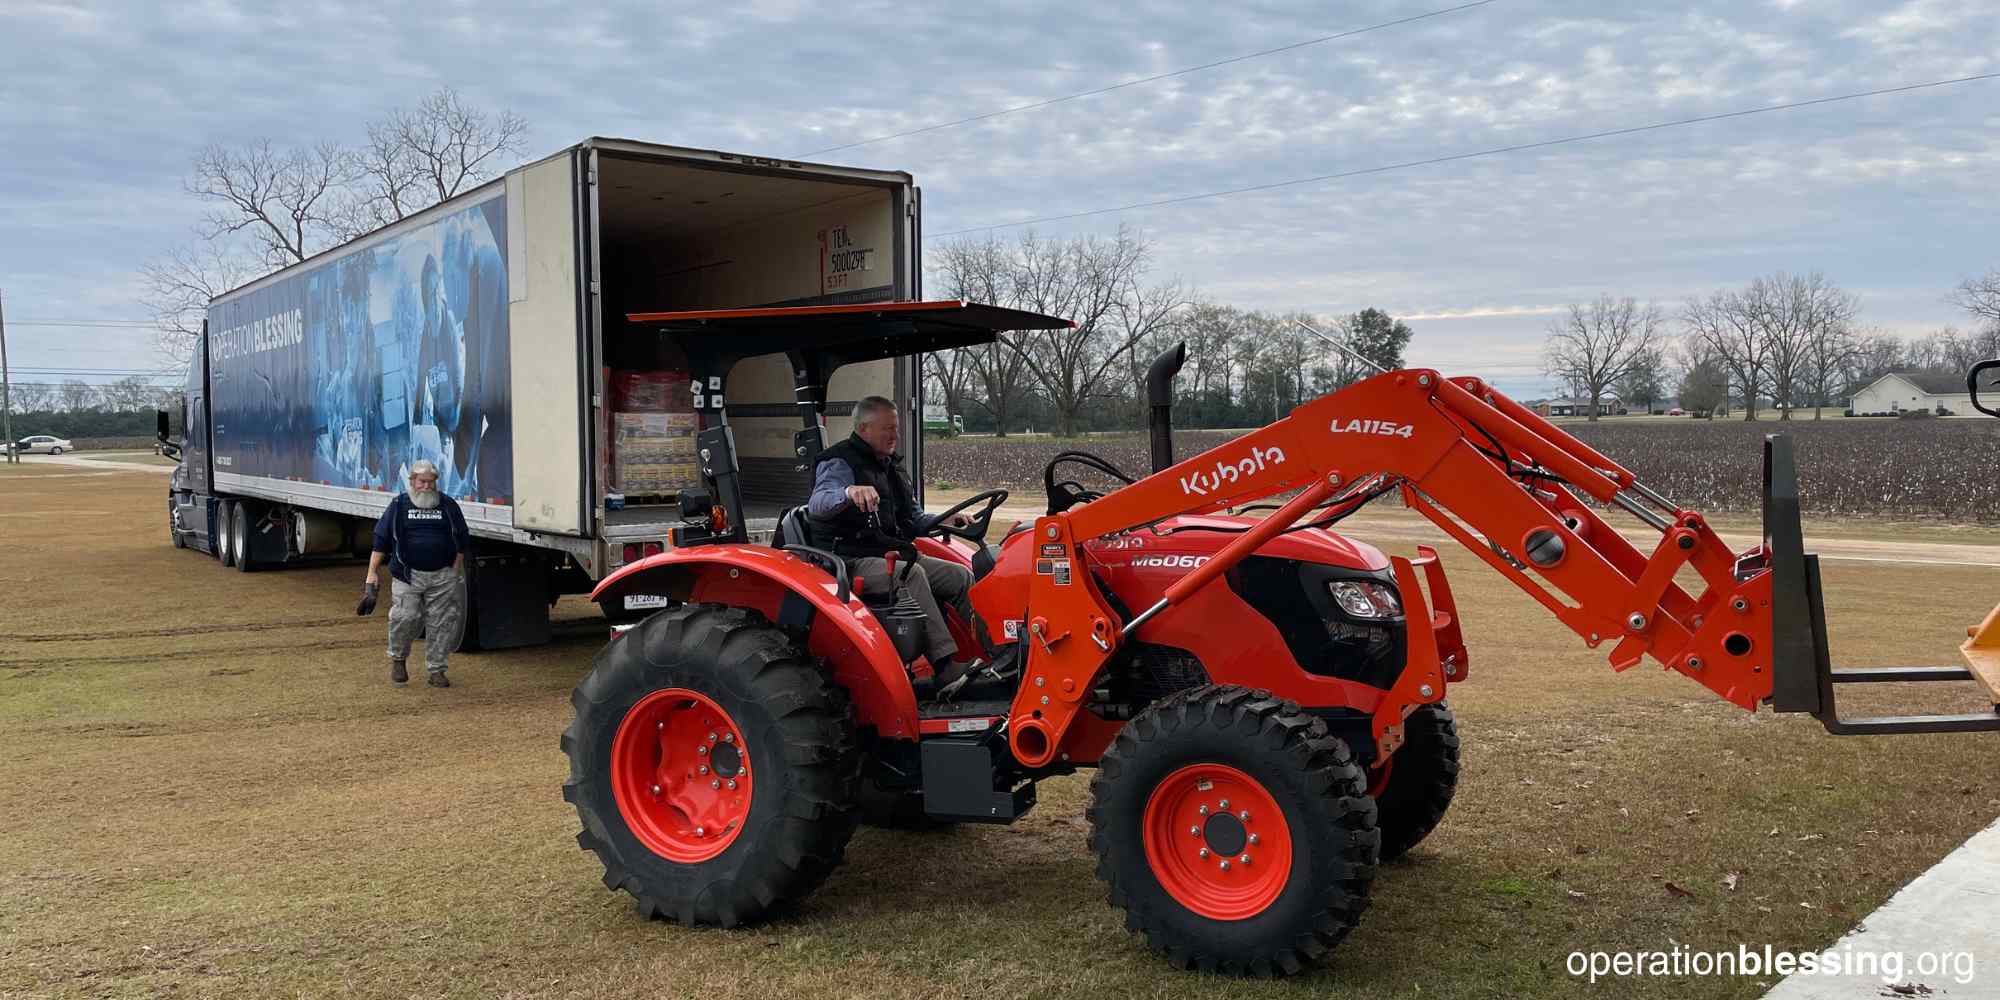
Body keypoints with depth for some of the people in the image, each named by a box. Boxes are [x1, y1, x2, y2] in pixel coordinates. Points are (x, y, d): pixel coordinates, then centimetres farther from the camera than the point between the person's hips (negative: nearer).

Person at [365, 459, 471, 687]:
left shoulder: (448, 506, 9)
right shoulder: (399, 506, 5)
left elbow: (462, 541, 13)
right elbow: (380, 540, 5)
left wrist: (455, 572, 5)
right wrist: (373, 571, -1)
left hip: (442, 576, 2)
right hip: (409, 575, -2)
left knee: (441, 623, 0)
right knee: (406, 618, -12)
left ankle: (436, 670, 10)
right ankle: (398, 658, 15)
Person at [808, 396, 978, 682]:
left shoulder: (889, 466, 20)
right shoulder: (840, 463, -8)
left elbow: (912, 519, 27)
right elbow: (817, 505, -29)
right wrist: (849, 493, -50)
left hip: (892, 555, 9)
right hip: (852, 561, -9)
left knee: (960, 577, -5)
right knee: (912, 574, -34)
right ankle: (945, 662, -38)